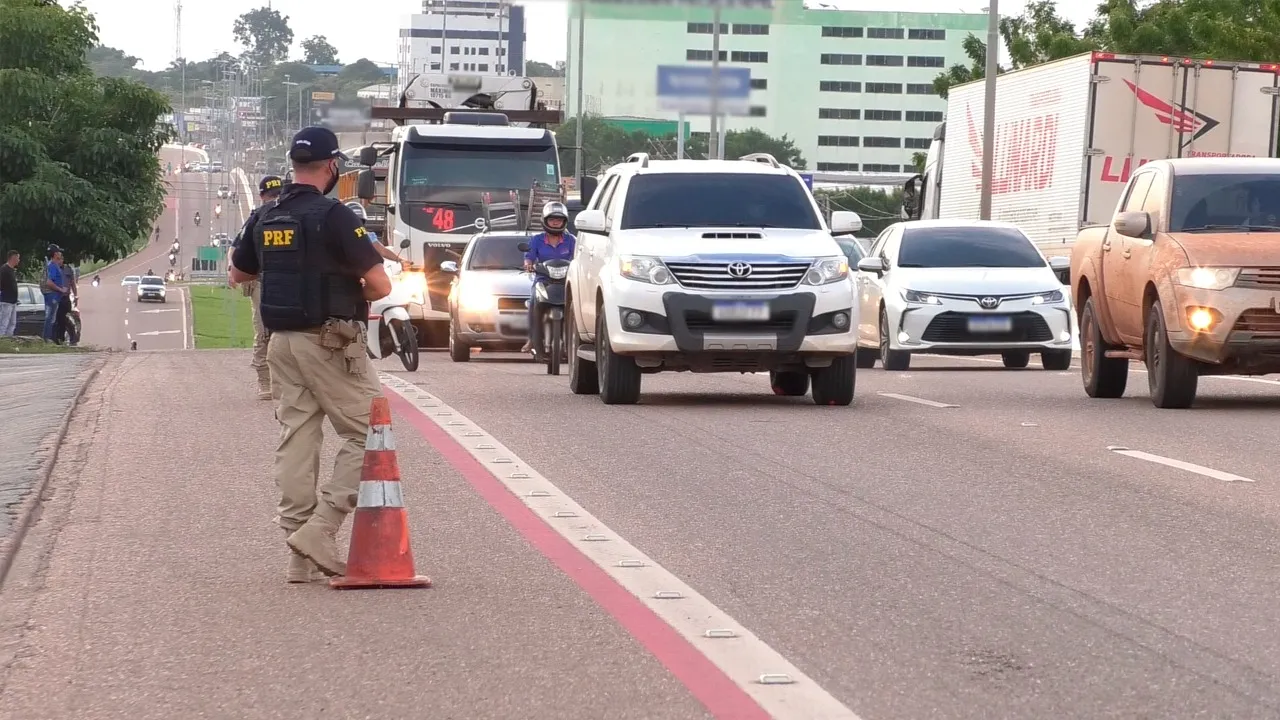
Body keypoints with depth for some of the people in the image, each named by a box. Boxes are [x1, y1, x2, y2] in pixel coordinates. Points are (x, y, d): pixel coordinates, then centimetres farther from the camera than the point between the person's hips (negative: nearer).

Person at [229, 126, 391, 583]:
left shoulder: (265, 218, 8)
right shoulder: (333, 216, -13)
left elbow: (238, 274, 23)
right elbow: (380, 285, -14)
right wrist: (354, 293, 6)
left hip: (281, 340, 7)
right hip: (330, 340, -7)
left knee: (295, 438, 8)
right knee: (365, 434, 2)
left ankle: (301, 557, 8)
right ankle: (320, 528, -9)